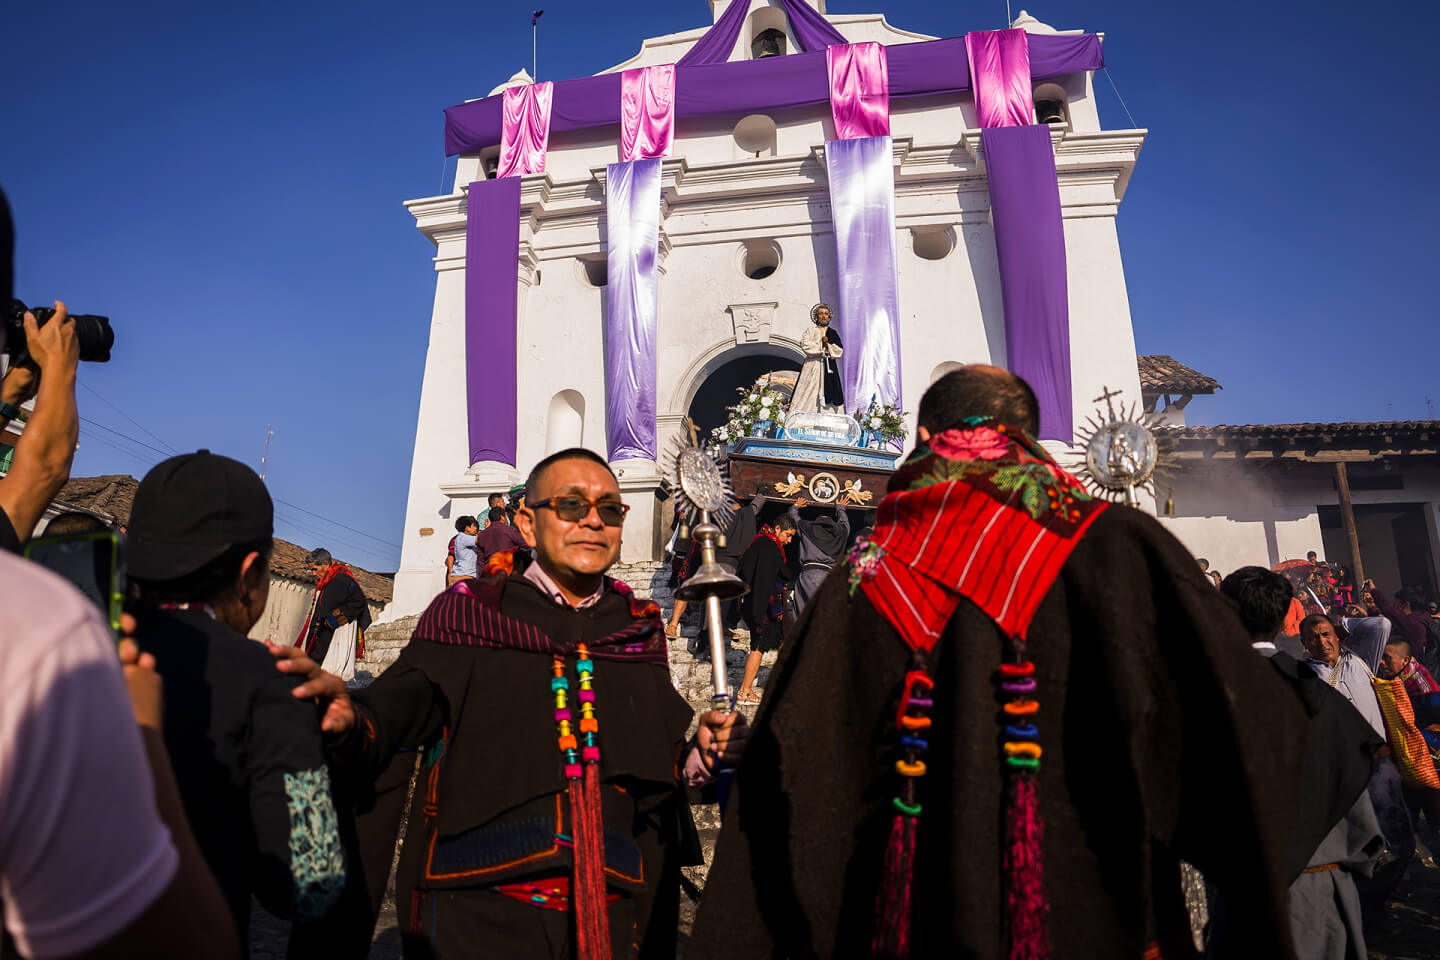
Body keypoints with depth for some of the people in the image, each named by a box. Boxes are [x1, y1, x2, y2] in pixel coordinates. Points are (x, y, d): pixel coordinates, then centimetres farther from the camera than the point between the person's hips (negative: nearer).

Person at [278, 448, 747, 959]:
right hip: (477, 907, -3)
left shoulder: (639, 627, 8)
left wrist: (702, 754, -8)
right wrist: (352, 718, -37)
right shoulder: (467, 611, -1)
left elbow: (657, 767, 12)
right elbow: (405, 702, -16)